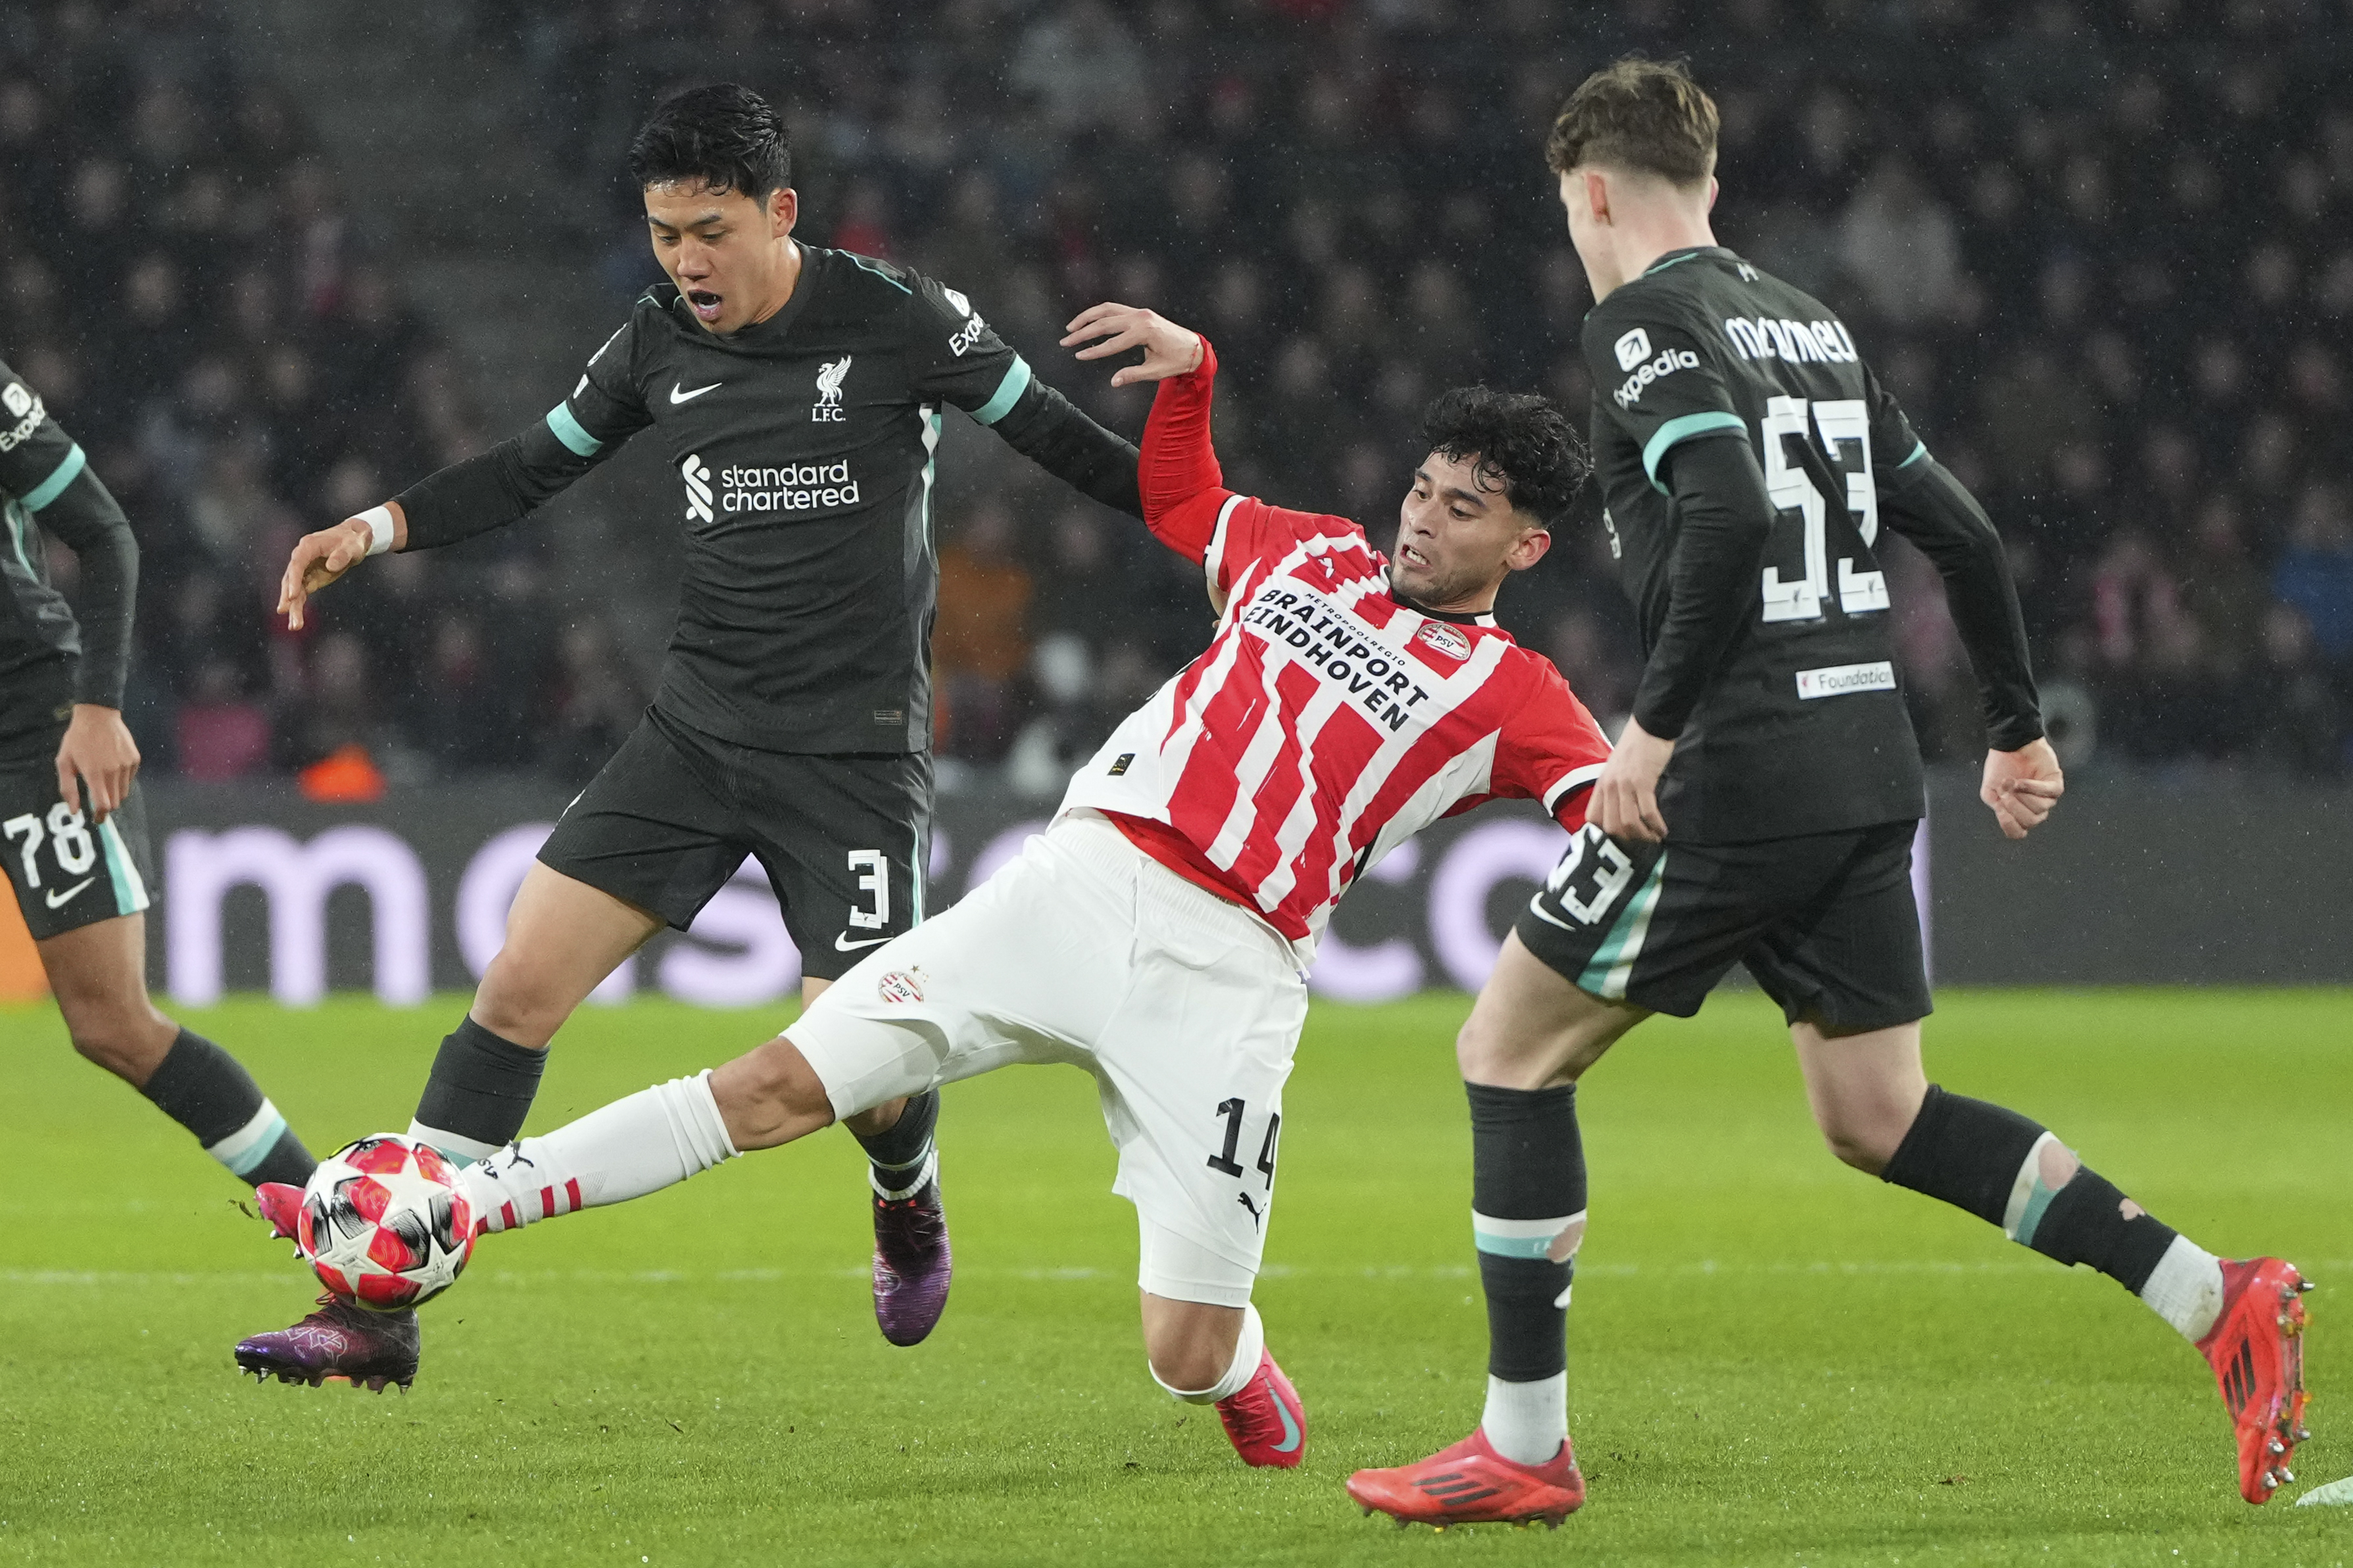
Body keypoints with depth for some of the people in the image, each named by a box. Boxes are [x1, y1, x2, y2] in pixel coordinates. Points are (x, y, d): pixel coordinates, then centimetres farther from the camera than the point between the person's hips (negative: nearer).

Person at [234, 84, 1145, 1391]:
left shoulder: (898, 321, -8)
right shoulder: (657, 347, 4)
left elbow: (1051, 435, 2)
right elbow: (528, 470, 15)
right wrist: (375, 528, 3)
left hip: (856, 755, -4)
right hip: (696, 731, 4)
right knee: (518, 985, -8)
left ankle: (909, 1202, 27)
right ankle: (381, 1307, -4)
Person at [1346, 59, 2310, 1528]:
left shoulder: (1648, 321, -7)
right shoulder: (1814, 322, 17)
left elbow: (1727, 523, -23)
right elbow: (1962, 533, 19)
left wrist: (1656, 725, -17)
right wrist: (2020, 731, 28)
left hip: (1731, 782, -8)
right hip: (1870, 773, 8)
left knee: (1512, 1050, 5)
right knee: (1879, 1118, 13)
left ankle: (1526, 1447, 5)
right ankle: (2219, 1299, 1)